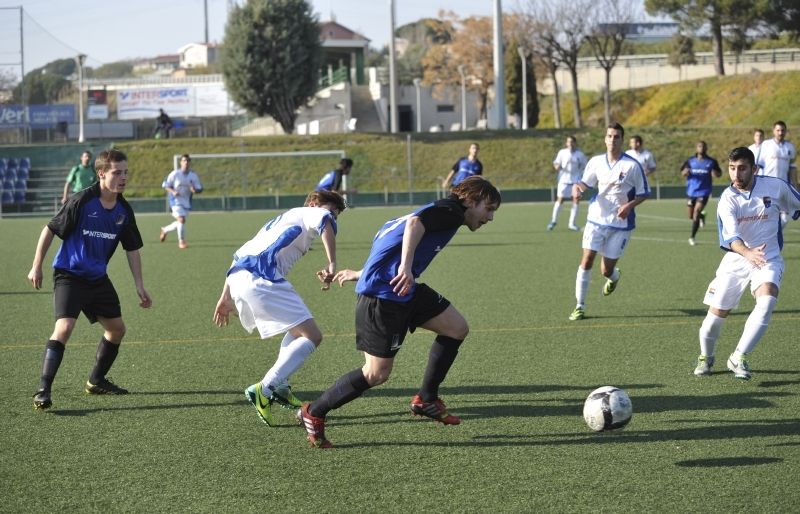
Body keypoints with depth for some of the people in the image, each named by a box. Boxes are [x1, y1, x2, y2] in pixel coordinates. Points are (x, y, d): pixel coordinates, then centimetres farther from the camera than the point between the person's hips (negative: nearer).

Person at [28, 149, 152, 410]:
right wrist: (36, 266, -9)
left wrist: (139, 286, 6)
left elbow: (132, 249, 10)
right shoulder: (81, 201, -18)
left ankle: (96, 381, 33)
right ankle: (43, 390, -21)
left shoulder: (124, 210, 0)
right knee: (64, 328, -23)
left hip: (98, 278, 7)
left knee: (117, 329, 13)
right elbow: (50, 230, -10)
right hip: (69, 275, -7)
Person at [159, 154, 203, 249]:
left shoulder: (193, 176, 0)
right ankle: (181, 241, -8)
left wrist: (195, 190, -20)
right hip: (176, 200, -5)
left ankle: (165, 230, 42)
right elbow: (165, 185, -2)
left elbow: (200, 189, 4)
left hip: (186, 202, 5)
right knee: (181, 219, -20)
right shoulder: (175, 174, -8)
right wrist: (173, 191, -20)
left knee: (180, 223, 13)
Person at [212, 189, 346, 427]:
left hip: (238, 276, 9)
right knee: (312, 336, -9)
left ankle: (279, 388, 14)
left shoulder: (279, 221, 35)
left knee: (298, 330, 25)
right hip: (261, 280, -9)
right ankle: (264, 390, -17)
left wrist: (227, 297, 32)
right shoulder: (307, 214, 11)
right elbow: (325, 222, -15)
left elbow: (240, 256, 33)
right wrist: (332, 264, -22)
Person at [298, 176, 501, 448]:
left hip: (404, 291, 10)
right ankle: (314, 413, 8)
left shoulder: (442, 212, 22)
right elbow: (415, 223, -28)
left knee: (457, 328, 11)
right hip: (383, 294, -10)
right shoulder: (450, 211, -7)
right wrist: (406, 267, -39)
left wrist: (361, 274, 38)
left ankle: (426, 399, 20)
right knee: (377, 373, -6)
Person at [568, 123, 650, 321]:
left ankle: (614, 277, 41)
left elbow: (643, 193, -1)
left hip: (620, 223, -2)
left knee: (607, 270, 2)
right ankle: (580, 306, -2)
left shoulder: (632, 165, -9)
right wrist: (577, 187, -9)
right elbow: (585, 183, 14)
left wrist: (629, 205, -19)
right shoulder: (596, 162, 1)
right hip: (596, 219, 2)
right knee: (586, 260, -12)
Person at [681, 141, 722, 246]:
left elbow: (719, 174, 8)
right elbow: (682, 172, 8)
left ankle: (692, 237, -8)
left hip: (704, 191, -3)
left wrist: (716, 173, -17)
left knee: (696, 212, -17)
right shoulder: (690, 161, 3)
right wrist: (685, 172, -16)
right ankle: (701, 215, 47)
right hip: (692, 191, 3)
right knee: (691, 216, 11)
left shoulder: (712, 162, -1)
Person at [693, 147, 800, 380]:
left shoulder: (776, 186, -10)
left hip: (769, 258, 0)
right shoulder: (728, 199, -14)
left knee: (766, 302, -28)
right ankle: (706, 357, 31)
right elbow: (730, 236, -30)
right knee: (717, 313, 1)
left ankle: (739, 358, -20)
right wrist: (747, 252, -50)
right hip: (736, 259, 0)